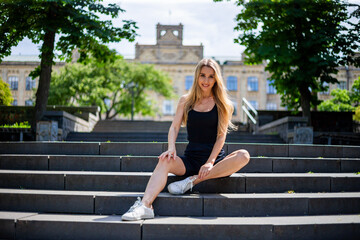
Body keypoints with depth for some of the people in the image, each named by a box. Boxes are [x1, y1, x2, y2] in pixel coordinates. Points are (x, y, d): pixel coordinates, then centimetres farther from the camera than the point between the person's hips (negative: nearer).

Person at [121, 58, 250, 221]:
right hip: (191, 158, 1)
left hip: (216, 160, -1)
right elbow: (174, 127, 3)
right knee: (165, 160, -28)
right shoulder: (186, 101, 11)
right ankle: (145, 205, -43)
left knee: (243, 156, -29)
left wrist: (210, 162, -16)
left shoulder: (223, 104, 5)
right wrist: (171, 148, -18)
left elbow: (221, 135, -3)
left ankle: (193, 180, -29)